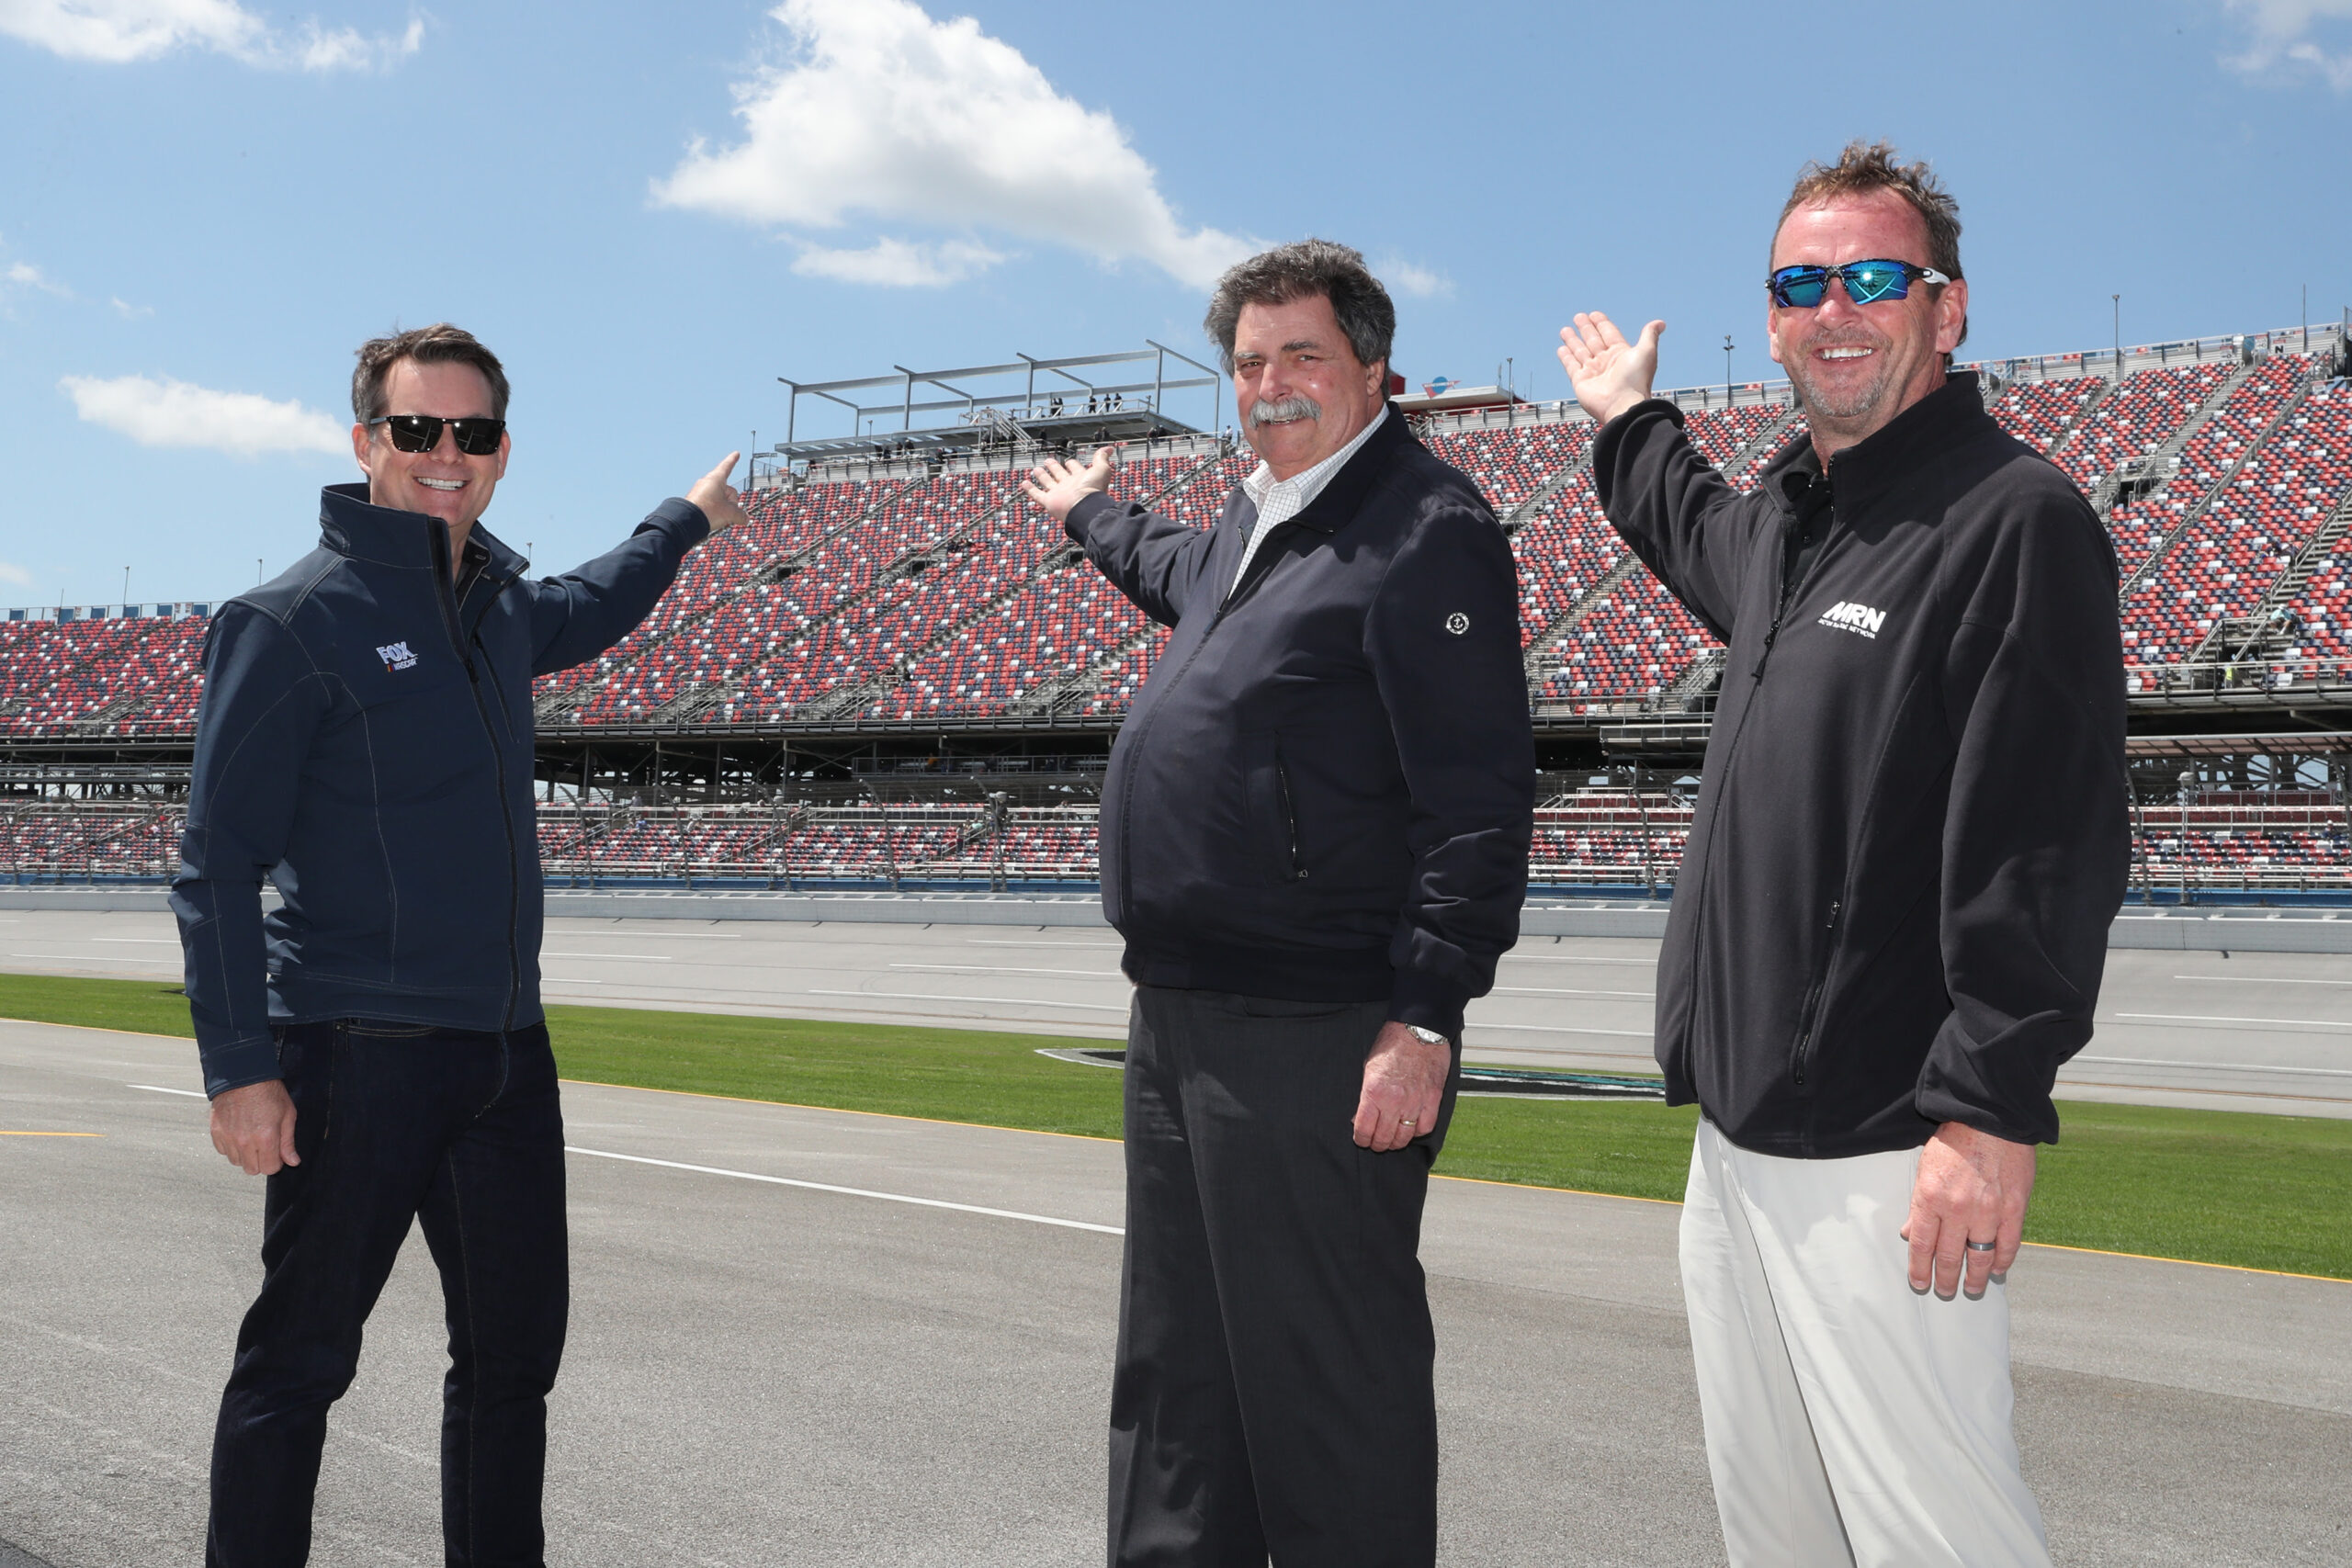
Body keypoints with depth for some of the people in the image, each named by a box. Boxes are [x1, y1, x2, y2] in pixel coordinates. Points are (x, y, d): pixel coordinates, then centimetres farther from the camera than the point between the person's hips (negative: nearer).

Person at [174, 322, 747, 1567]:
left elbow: (589, 608, 38)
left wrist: (688, 519, 50)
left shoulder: (502, 603, 11)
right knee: (297, 1367, 0)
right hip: (357, 1055, -7)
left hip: (506, 1050, 7)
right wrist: (238, 1068, -17)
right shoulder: (293, 619, -9)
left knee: (513, 1357, 14)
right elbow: (216, 867, -11)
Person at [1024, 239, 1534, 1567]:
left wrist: (1426, 1019, -23)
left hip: (1313, 1043, -10)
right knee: (1176, 1371, 18)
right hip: (1183, 1017, 10)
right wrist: (1089, 514, 62)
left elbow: (1480, 799, -18)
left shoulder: (1428, 530, -11)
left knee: (1327, 1382, -4)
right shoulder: (1252, 527, 17)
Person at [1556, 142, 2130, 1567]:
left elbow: (2049, 852, -19)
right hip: (1739, 1131, 9)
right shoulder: (1785, 515, 15)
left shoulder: (2017, 521, -11)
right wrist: (1631, 424, 53)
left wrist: (1993, 1117, -23)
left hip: (1883, 1158, -8)